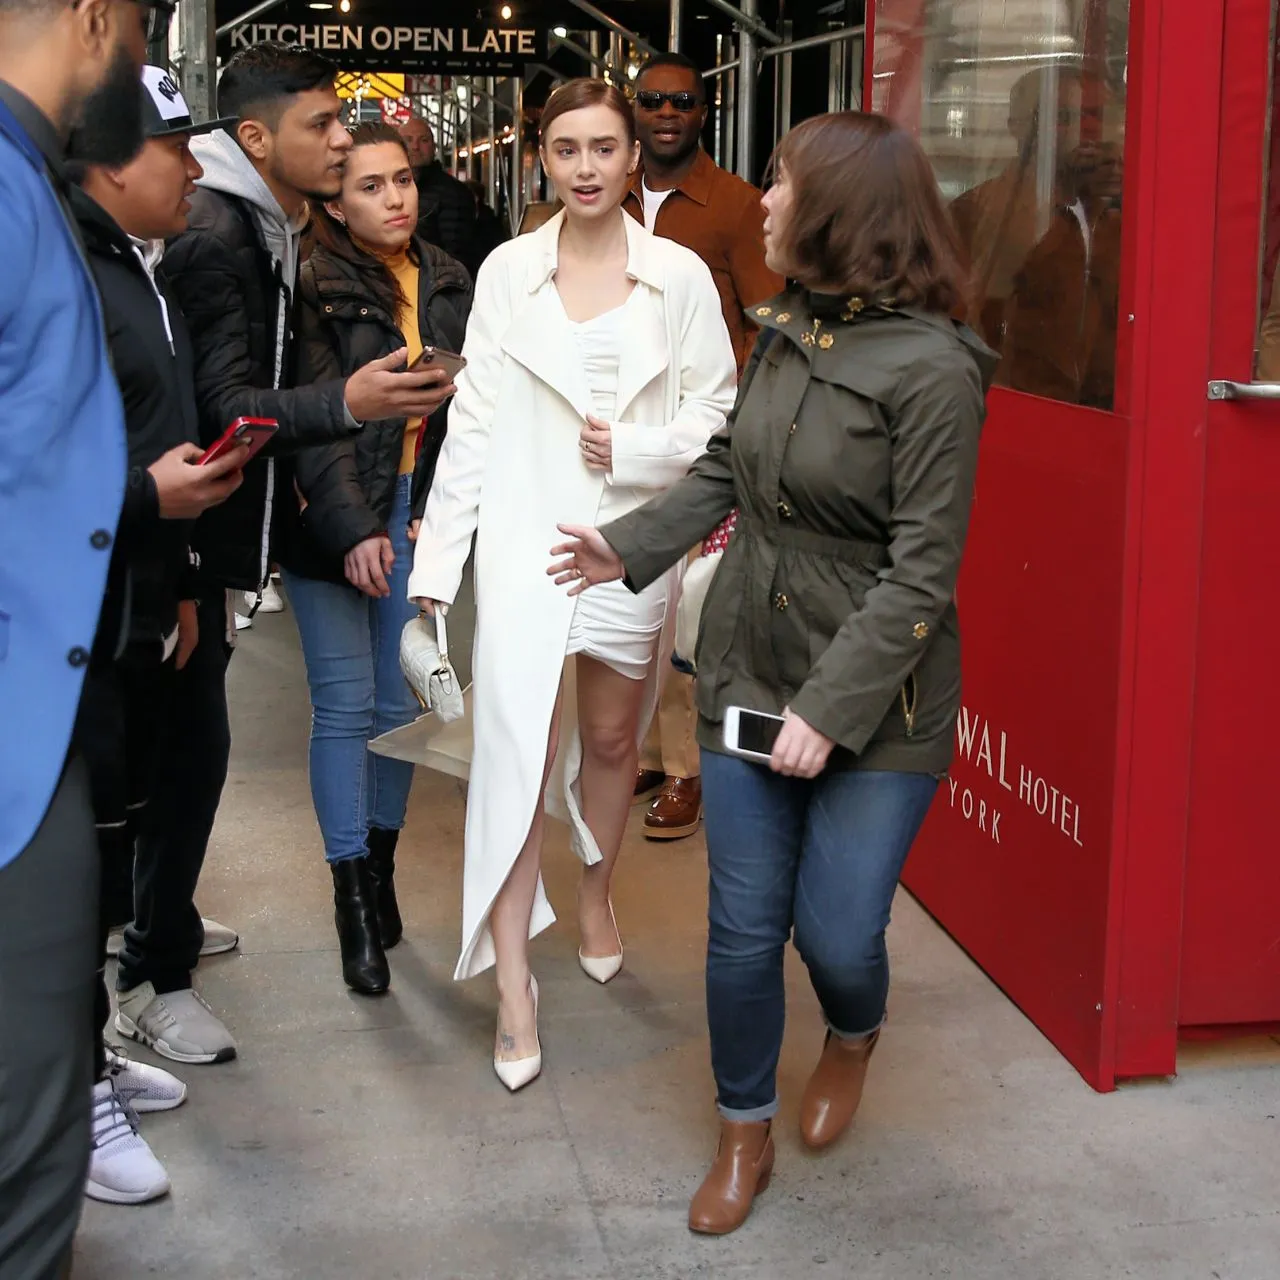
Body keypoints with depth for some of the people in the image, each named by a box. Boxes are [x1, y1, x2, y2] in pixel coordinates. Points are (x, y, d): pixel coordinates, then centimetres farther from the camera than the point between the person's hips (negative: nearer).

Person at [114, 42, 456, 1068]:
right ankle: (154, 978, 3)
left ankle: (160, 918, 32)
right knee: (191, 741, -7)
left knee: (183, 736, 18)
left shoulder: (269, 227, 12)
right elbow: (223, 405, -27)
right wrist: (344, 405, -42)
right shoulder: (212, 233, -19)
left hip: (216, 532, 10)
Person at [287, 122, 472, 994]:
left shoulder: (448, 283, 7)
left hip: (417, 516, 4)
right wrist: (352, 530, -21)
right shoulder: (316, 286, -9)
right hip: (334, 519, -4)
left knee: (400, 702, 8)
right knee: (345, 706, -2)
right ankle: (354, 899, 8)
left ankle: (382, 871, 23)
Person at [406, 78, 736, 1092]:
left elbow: (716, 410, 2)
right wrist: (438, 554, -3)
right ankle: (514, 987, -1)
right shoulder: (507, 272, -1)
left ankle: (597, 893, 44)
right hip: (526, 541, -1)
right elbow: (473, 422, 0)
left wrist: (635, 449, -16)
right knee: (519, 754, -7)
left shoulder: (680, 276, -2)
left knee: (612, 740, 17)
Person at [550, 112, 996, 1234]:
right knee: (744, 928, 8)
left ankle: (854, 1036, 37)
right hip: (750, 672, 5)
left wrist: (830, 709, -20)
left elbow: (921, 568, -18)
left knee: (837, 933, 0)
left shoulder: (931, 369, -18)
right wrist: (629, 547, 9)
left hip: (876, 702, -5)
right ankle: (746, 1133, 30)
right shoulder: (787, 332, 2)